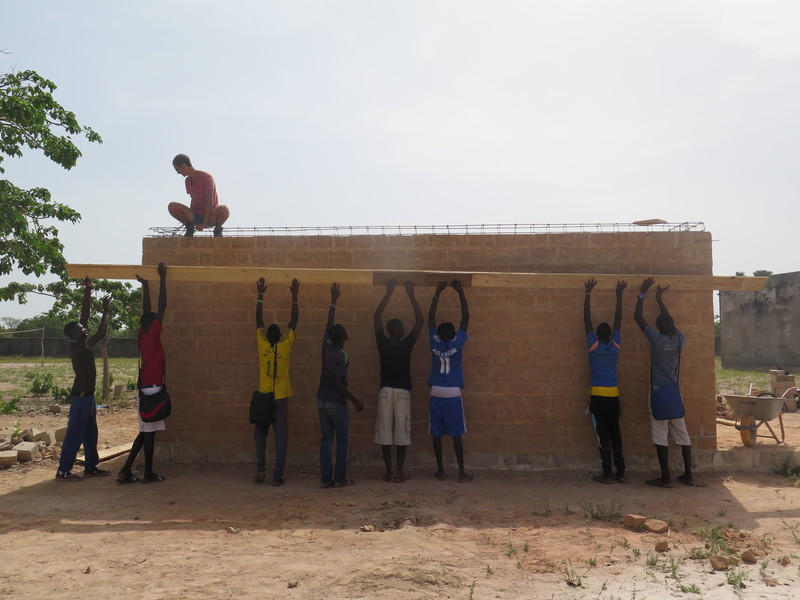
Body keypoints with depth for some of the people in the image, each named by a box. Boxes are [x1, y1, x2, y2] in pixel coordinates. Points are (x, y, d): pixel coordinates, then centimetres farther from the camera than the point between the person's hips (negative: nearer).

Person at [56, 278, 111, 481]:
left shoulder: (81, 344, 9)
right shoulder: (78, 346, -15)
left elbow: (85, 316, 10)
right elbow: (100, 334, -24)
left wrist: (88, 291, 10)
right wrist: (105, 310, -19)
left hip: (87, 395, 10)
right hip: (81, 396, -10)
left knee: (90, 433, 14)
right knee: (75, 434, -5)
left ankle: (91, 467, 22)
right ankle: (63, 471, 0)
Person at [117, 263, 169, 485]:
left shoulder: (142, 335, 10)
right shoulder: (152, 335, -10)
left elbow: (147, 310, 19)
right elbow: (162, 306, -12)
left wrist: (145, 284, 25)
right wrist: (162, 279, -8)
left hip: (145, 387, 9)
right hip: (153, 388, -8)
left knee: (146, 431, 12)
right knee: (149, 431, -2)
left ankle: (126, 471, 10)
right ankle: (148, 474, 5)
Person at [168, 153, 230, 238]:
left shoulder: (206, 177, -14)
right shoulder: (187, 181, 8)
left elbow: (210, 202, -17)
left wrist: (204, 224, -20)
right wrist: (189, 217, 3)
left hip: (210, 216, -5)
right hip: (195, 216, 5)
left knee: (224, 210, -40)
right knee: (172, 206, -19)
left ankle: (218, 229, -7)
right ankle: (190, 227, 4)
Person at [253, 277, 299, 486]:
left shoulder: (262, 344, -5)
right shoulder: (286, 345, -6)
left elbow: (259, 319, 5)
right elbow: (293, 321, 3)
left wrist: (260, 294, 13)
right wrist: (294, 296, 9)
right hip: (281, 399, -1)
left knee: (260, 435, 16)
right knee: (281, 437, 2)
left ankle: (260, 469, 4)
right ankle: (277, 476, 0)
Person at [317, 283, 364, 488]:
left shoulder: (326, 347, 1)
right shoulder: (342, 355, -18)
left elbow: (328, 324, 13)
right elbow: (338, 383, -21)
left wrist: (333, 301, 20)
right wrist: (355, 400, -15)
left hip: (322, 400, 7)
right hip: (336, 403, -7)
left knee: (326, 440, 9)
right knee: (341, 442, 5)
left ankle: (326, 479, 10)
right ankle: (340, 479, 10)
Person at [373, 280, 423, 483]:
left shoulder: (383, 344, -3)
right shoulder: (406, 345, -8)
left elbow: (377, 316, 5)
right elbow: (419, 320, -2)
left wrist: (388, 293, 6)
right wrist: (411, 294, 0)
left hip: (386, 391, 2)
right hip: (402, 392, -1)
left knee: (385, 432, 5)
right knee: (401, 432, 4)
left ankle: (389, 471, 7)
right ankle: (399, 471, 5)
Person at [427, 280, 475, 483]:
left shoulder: (435, 344, -1)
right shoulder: (457, 344, -7)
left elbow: (430, 317, 7)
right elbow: (466, 317, -1)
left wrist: (438, 292, 11)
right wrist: (460, 291, 3)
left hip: (436, 395, 2)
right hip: (453, 395, -2)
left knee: (437, 434, 7)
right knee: (456, 434, 0)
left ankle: (441, 471, 10)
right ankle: (461, 472, 2)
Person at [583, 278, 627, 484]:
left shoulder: (593, 346, -5)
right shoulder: (615, 346, 3)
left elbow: (587, 320, -2)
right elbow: (618, 320, 10)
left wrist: (588, 294, 2)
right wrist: (619, 295, 15)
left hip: (598, 396, -3)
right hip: (614, 396, 4)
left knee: (603, 435, -2)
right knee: (615, 433, 10)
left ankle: (607, 474, -1)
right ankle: (620, 473, 11)